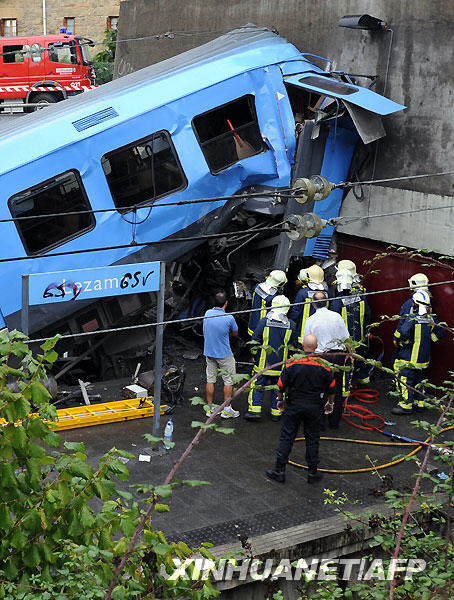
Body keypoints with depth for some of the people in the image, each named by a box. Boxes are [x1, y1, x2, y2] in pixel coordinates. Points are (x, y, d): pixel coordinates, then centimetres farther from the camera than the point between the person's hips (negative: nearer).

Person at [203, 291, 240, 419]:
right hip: (224, 354, -5)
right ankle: (226, 409, 11)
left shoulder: (207, 313, -5)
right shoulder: (229, 318, -19)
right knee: (228, 381, 7)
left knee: (210, 380, 12)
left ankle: (210, 408, 20)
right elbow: (235, 333, -1)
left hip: (209, 353, 5)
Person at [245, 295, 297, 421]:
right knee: (278, 387, 12)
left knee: (258, 386, 6)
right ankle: (276, 413, 16)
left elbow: (255, 340, -5)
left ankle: (254, 410, 2)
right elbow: (293, 345, 5)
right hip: (281, 364, 2)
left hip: (263, 362, -2)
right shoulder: (291, 325, -3)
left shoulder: (264, 321, -9)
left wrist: (254, 356, 7)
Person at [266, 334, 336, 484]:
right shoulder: (324, 365, -7)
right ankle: (312, 473, 17)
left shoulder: (292, 362, -9)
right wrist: (330, 403, 20)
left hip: (294, 406, -1)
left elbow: (281, 385, -4)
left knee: (286, 438, 7)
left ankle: (279, 470, 10)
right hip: (314, 408, 1)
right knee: (312, 439, 11)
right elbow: (331, 388, 3)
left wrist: (280, 400, 13)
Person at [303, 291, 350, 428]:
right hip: (338, 356, 2)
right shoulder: (337, 316, -2)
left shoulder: (310, 320, -6)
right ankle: (335, 421, 16)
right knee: (337, 390, 10)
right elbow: (346, 338, 4)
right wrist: (344, 353, 17)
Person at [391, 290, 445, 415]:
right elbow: (440, 332, 9)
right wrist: (427, 342, 14)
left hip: (408, 357, -7)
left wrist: (397, 342, -12)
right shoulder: (431, 319, 1)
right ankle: (419, 402, 28)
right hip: (424, 357, 7)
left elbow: (402, 333, -32)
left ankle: (406, 405, 2)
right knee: (419, 379, 20)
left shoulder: (410, 319, -21)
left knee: (404, 380, 1)